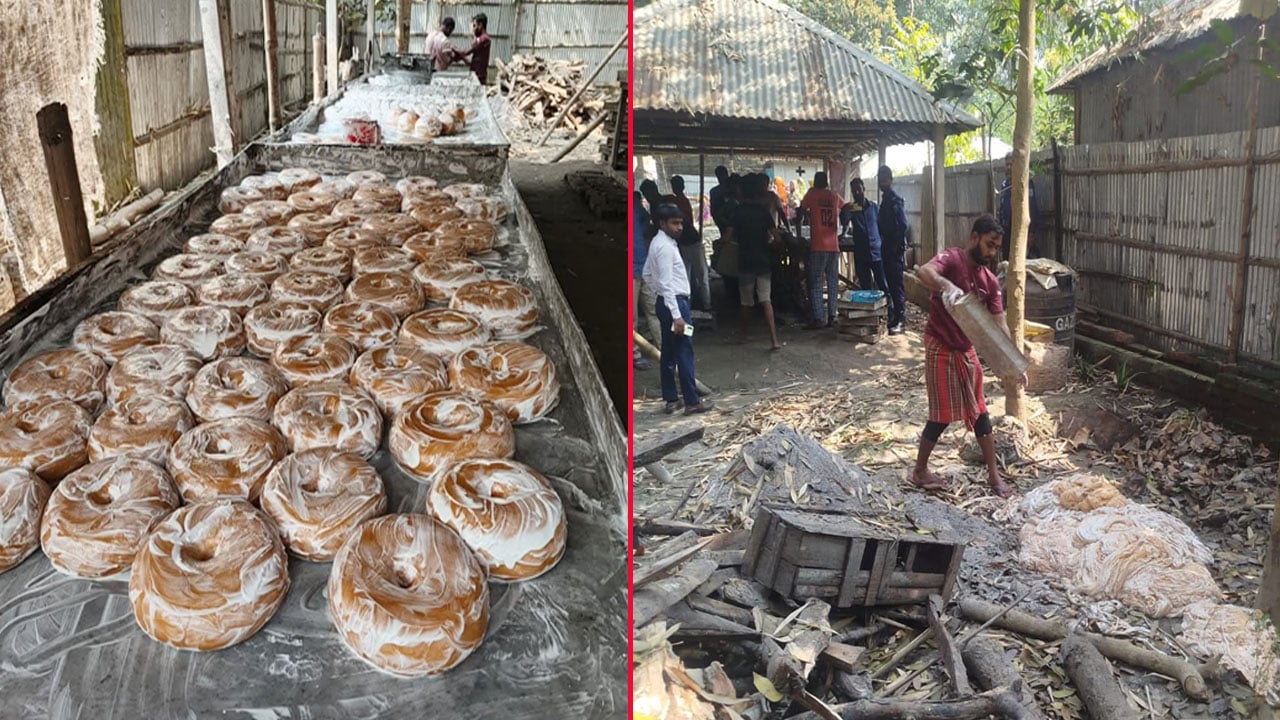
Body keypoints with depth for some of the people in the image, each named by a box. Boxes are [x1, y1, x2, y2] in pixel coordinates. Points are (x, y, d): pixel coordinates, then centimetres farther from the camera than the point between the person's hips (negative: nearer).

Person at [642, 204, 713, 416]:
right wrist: (677, 315, -26)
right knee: (684, 353, -4)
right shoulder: (665, 246, -19)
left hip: (665, 302, 10)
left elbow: (647, 274, 21)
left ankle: (671, 400, 18)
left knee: (669, 353, 12)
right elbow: (666, 283, -24)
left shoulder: (658, 243, 12)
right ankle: (692, 402, 2)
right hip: (674, 303, -10)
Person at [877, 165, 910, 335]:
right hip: (887, 248, 9)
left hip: (895, 249, -9)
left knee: (896, 285, -7)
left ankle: (900, 321, -5)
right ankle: (893, 318, 20)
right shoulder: (886, 198, 15)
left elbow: (904, 226, -19)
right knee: (890, 284, 12)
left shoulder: (895, 199, -13)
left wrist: (896, 246, -18)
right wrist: (885, 245, 17)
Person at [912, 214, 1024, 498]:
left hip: (966, 349, 7)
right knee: (942, 414, -1)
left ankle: (993, 474, 22)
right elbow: (924, 272, -39)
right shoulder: (951, 259, -15)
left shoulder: (989, 280, 4)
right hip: (940, 347, -7)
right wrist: (946, 285, -60)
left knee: (979, 411, 11)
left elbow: (1000, 323, 3)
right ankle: (920, 470, 17)